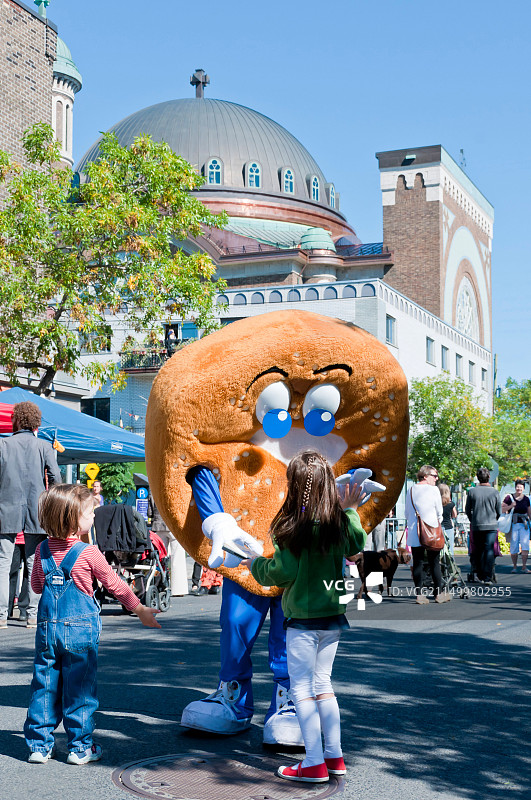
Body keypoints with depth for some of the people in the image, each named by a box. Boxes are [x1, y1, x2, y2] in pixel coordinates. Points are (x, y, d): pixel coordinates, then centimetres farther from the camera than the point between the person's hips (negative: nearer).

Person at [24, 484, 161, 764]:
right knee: (79, 688, 4)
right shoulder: (88, 553, -9)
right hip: (80, 628, -4)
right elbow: (114, 584, 0)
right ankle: (80, 746, 10)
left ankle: (39, 744, 14)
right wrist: (140, 610, 10)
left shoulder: (42, 550, 4)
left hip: (47, 628, 4)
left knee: (44, 686, 10)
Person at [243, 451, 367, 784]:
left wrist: (256, 564, 4)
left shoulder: (294, 525, -19)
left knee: (302, 689, 3)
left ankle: (315, 764, 5)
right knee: (322, 683, 18)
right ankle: (335, 756, 21)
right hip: (334, 617, 6)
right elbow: (359, 546, 19)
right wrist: (351, 510, 25)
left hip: (303, 620, -6)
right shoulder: (340, 521, 0)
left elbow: (282, 572, -15)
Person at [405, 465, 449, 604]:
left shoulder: (410, 491, 9)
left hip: (414, 534, 4)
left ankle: (419, 594, 4)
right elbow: (439, 513, 1)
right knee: (434, 563, 3)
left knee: (417, 562, 5)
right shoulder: (433, 490, -6)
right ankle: (439, 593, 9)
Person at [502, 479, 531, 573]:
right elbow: (501, 509, -1)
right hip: (513, 524, -2)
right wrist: (510, 506, -16)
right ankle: (514, 566, 14)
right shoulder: (509, 497, 1)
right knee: (514, 546, -1)